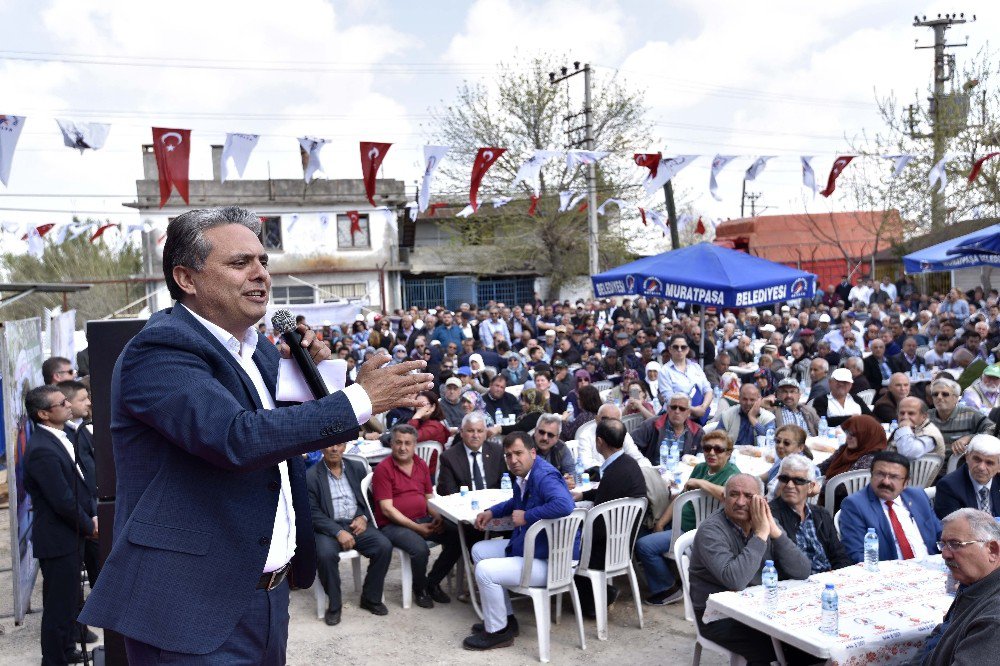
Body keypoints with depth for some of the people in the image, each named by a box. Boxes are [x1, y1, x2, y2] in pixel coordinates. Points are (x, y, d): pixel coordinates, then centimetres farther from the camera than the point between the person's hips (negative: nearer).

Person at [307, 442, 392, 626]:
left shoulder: (357, 468, 10)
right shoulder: (311, 476, -3)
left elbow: (369, 498, 16)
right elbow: (314, 513, -8)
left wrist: (364, 517, -5)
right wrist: (338, 532, -19)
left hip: (357, 523, 3)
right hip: (329, 527, -3)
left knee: (384, 546, -21)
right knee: (326, 554, -34)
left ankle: (371, 598, -1)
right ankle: (333, 605, -12)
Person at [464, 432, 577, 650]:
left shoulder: (544, 477, -24)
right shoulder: (522, 476, 6)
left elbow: (564, 505, -45)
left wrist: (527, 516, -32)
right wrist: (492, 512, 13)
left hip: (549, 561, -11)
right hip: (526, 546, 11)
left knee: (485, 571, -20)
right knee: (479, 551, 18)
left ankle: (498, 632, 3)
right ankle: (504, 618, 23)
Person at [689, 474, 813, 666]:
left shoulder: (766, 522, 1)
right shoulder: (711, 530, -16)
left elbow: (803, 572, -7)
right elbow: (735, 580, -31)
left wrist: (774, 531, -18)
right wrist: (761, 535, -25)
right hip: (720, 617, -6)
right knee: (774, 647, -25)